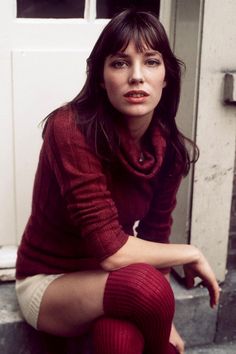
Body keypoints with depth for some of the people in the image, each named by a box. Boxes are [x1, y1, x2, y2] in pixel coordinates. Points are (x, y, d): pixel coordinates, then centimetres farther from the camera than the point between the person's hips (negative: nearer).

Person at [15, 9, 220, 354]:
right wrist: (191, 254, -16)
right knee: (144, 284, -31)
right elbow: (111, 251, -30)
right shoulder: (71, 129, -27)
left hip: (105, 279, 4)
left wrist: (163, 321, -1)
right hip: (48, 283, -3)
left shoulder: (167, 146, -8)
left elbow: (155, 234, 2)